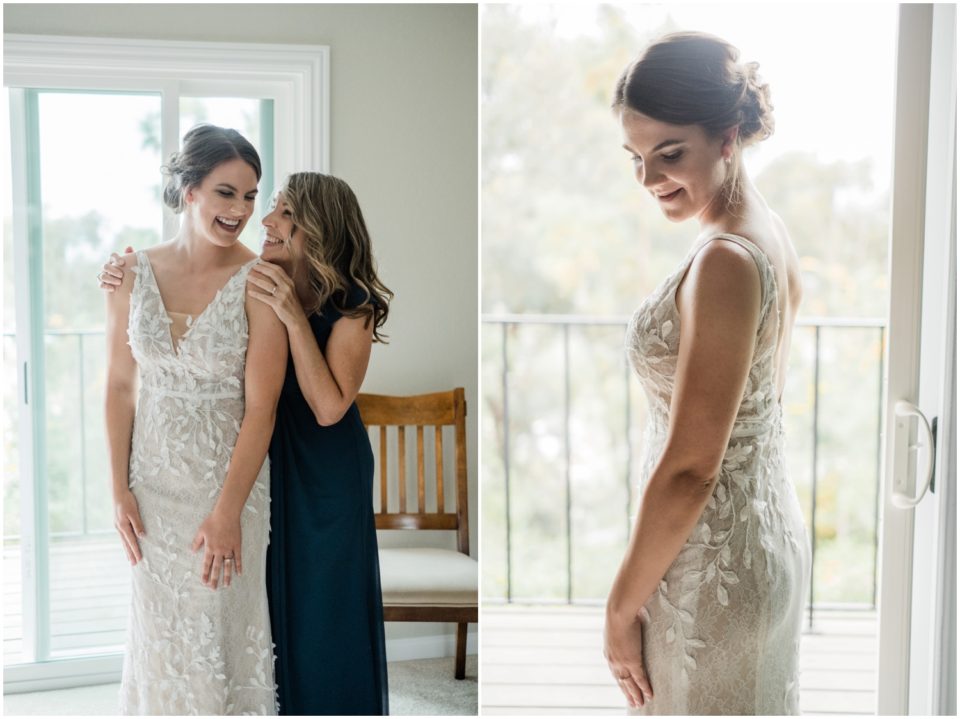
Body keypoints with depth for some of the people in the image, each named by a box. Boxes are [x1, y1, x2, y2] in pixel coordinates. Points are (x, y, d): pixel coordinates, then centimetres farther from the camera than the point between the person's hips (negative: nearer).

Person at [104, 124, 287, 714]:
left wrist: (228, 511, -17)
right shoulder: (133, 273, -3)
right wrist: (120, 489, -2)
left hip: (229, 479, -3)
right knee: (160, 627, 16)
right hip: (154, 481, 3)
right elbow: (120, 385, 2)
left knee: (222, 627, 8)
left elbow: (261, 406, -15)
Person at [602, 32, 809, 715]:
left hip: (715, 561, -9)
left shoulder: (724, 262, -25)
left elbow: (689, 468, -24)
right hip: (772, 527, 10)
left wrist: (623, 606, -14)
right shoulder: (769, 231, 5)